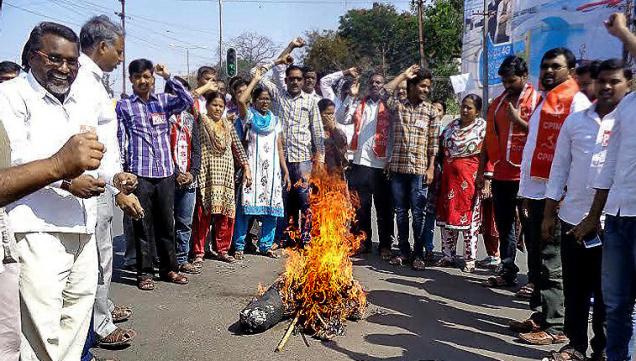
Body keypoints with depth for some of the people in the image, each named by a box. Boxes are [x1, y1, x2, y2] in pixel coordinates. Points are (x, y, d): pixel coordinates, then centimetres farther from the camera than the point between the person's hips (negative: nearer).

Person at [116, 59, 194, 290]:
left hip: (166, 172, 2)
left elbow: (188, 100, -4)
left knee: (167, 223, 9)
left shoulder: (163, 101, 11)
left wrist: (168, 77, -4)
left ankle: (169, 268, 21)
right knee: (143, 225, 3)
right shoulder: (123, 106, 5)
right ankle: (145, 272, 14)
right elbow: (120, 141, 3)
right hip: (139, 174, -2)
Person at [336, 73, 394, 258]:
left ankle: (385, 245, 13)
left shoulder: (389, 106, 4)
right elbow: (341, 119, 1)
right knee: (360, 206, 9)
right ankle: (363, 241, 21)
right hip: (360, 162, 3)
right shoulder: (359, 104, 14)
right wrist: (351, 96, -4)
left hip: (381, 164, -3)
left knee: (384, 207, 3)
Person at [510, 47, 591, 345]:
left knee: (551, 264, -3)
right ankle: (539, 316, 24)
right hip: (535, 192, 8)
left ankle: (555, 326, 7)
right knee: (536, 260, 13)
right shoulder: (545, 101, 20)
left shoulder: (576, 101, -6)